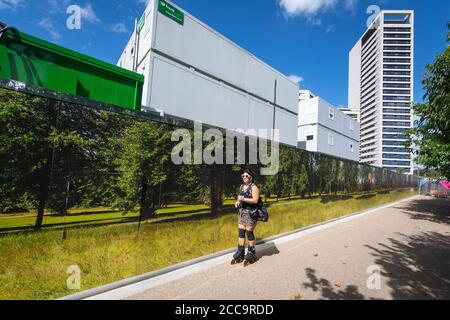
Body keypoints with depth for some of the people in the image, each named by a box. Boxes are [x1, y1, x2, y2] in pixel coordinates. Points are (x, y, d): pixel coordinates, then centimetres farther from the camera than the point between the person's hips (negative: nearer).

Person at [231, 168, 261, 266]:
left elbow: (255, 200, -18)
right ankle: (240, 254, 18)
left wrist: (243, 199, -22)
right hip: (241, 212, 7)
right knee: (241, 233, 8)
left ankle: (251, 255, 19)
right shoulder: (242, 186, 14)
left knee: (249, 233, 2)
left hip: (250, 213, -7)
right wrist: (237, 202, 1)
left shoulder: (254, 187, -9)